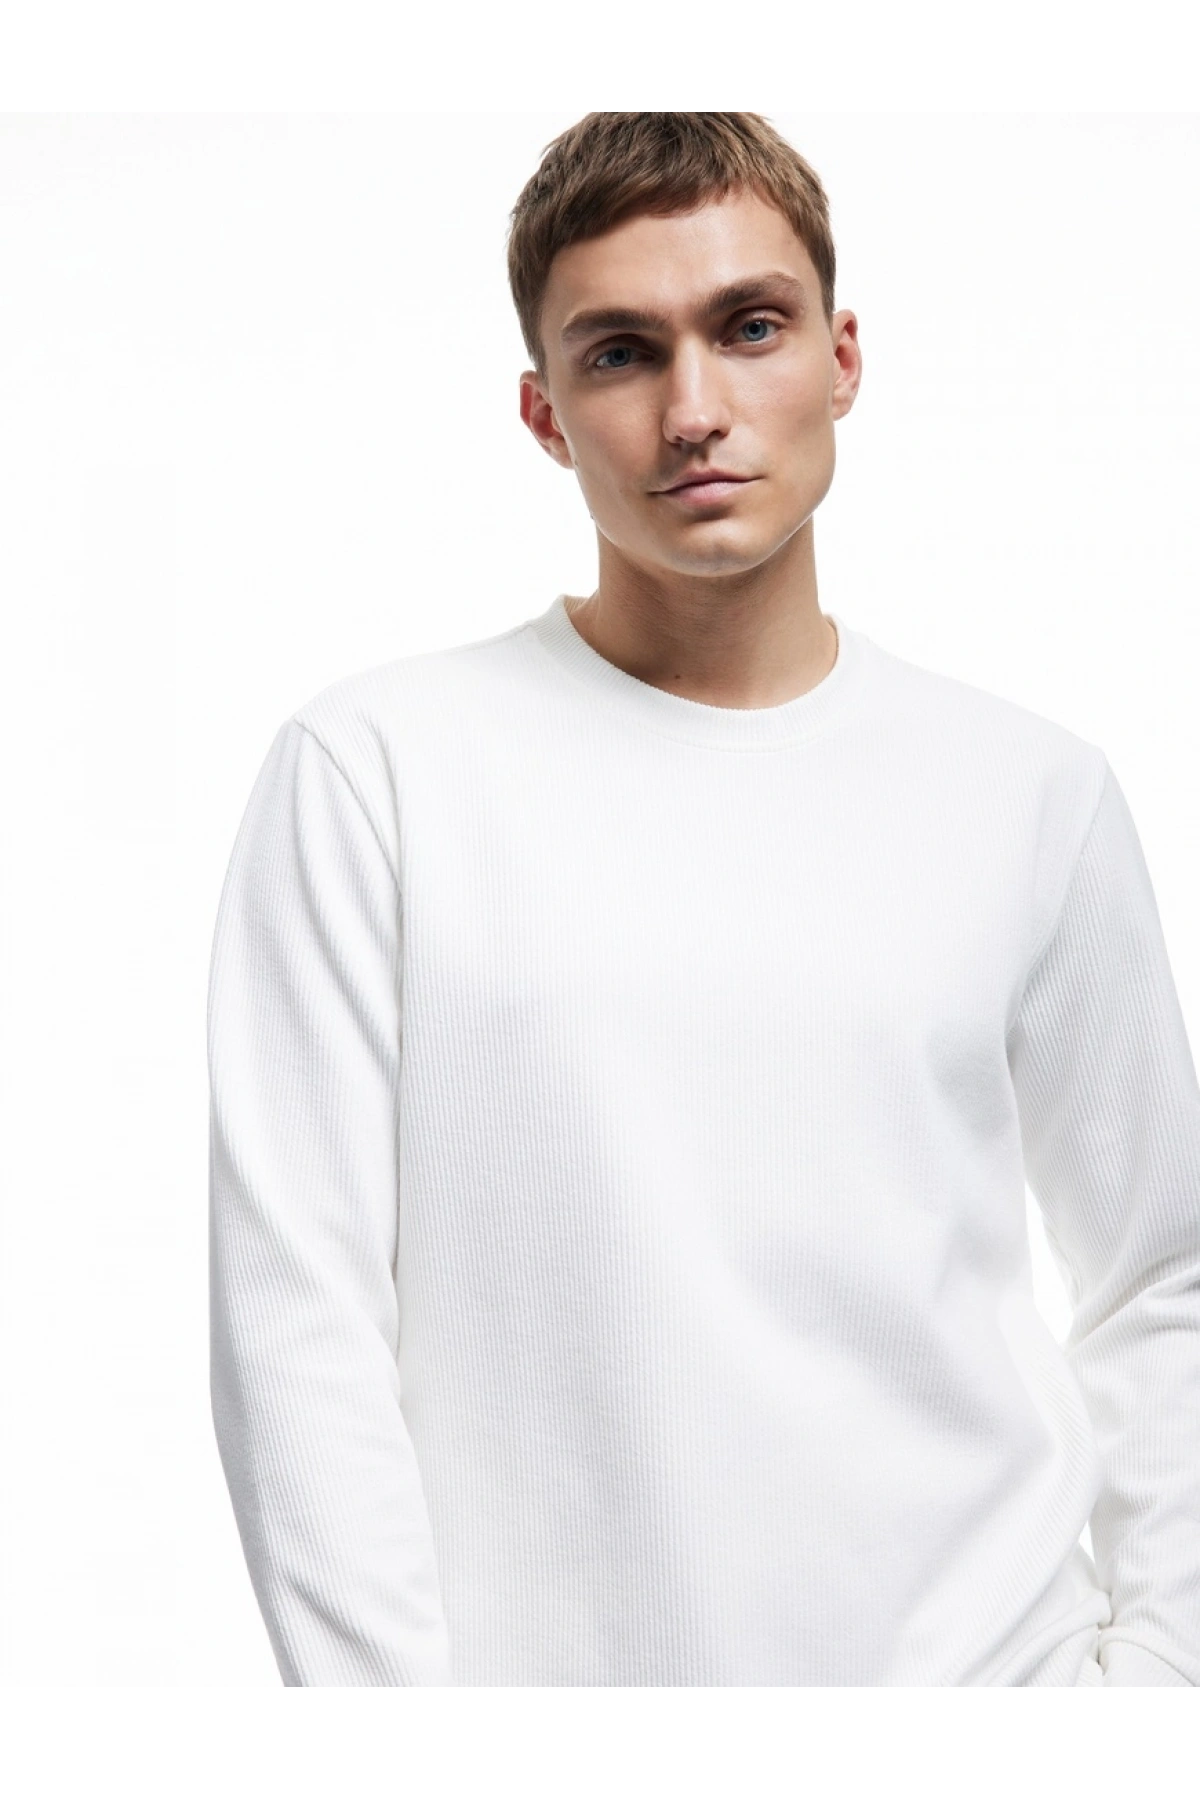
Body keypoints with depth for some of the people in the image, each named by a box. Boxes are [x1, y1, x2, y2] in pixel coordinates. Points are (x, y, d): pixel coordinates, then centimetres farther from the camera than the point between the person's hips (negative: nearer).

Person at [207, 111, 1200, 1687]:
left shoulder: (1035, 792, 3)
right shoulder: (376, 768, -6)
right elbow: (297, 1311, -8)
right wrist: (388, 1692, -13)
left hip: (993, 1654, 2)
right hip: (538, 1658, -2)